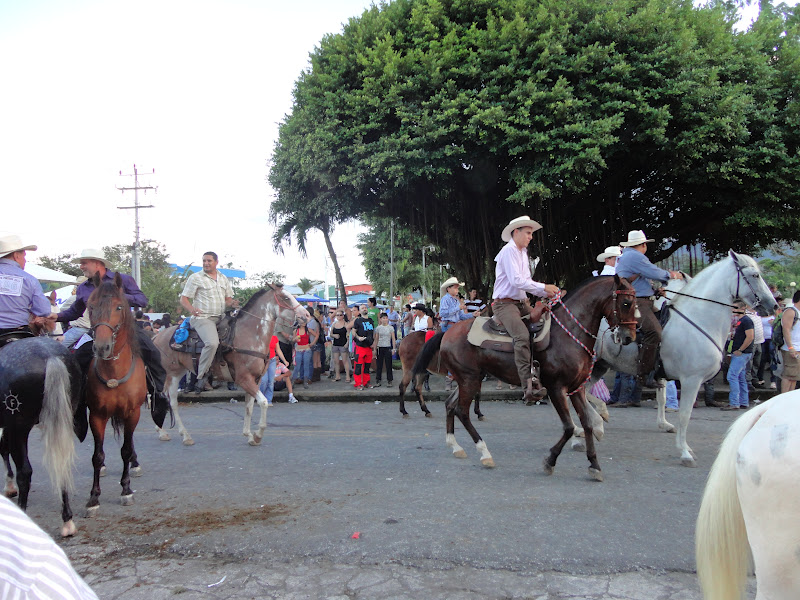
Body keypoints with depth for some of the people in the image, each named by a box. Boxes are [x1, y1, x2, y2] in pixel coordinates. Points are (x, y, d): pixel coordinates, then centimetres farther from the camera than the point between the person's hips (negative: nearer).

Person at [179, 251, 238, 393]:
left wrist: (232, 303, -5)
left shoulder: (223, 279, 18)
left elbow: (228, 299, 20)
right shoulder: (195, 278, 1)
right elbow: (183, 299, -2)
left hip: (221, 318, 7)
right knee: (212, 343, -31)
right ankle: (201, 377, -20)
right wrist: (192, 309, -23)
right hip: (202, 318, -7)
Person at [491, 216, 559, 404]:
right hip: (504, 304, -10)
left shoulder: (523, 253, 20)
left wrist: (546, 293, 4)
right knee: (522, 335, -29)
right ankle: (529, 387, -36)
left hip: (521, 303, 10)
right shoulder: (509, 251, -10)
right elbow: (516, 280, -19)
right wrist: (543, 287, -16)